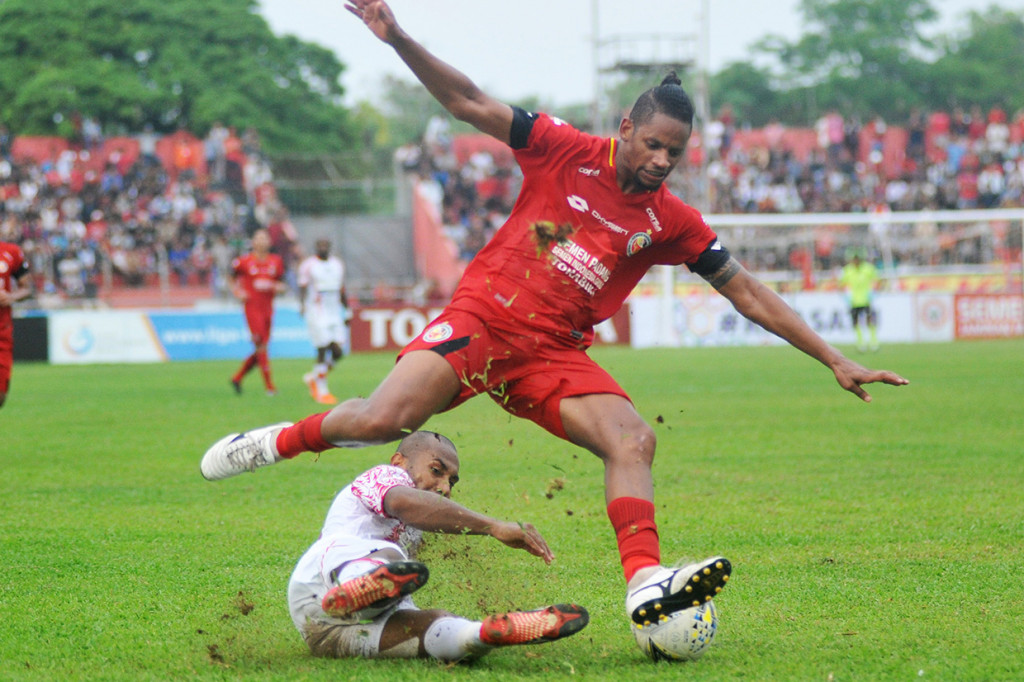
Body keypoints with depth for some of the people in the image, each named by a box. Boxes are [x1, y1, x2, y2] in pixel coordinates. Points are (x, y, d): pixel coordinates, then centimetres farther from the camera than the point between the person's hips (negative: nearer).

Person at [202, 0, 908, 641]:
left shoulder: (672, 223, 5)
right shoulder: (567, 152, -2)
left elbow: (749, 293, 9)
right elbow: (471, 103, -1)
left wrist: (836, 360, 5)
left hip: (553, 354, 3)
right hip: (481, 320, -3)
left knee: (634, 439, -21)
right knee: (382, 420, -24)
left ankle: (646, 586, -30)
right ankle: (284, 439, 4)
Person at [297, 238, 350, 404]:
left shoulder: (337, 264, 13)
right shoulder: (308, 265, -4)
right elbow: (303, 288, -10)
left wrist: (347, 312, 19)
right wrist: (302, 305, -28)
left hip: (335, 314, 5)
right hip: (316, 314, -5)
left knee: (338, 351, -2)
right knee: (323, 351, -9)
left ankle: (313, 377, 20)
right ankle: (322, 391, 2)